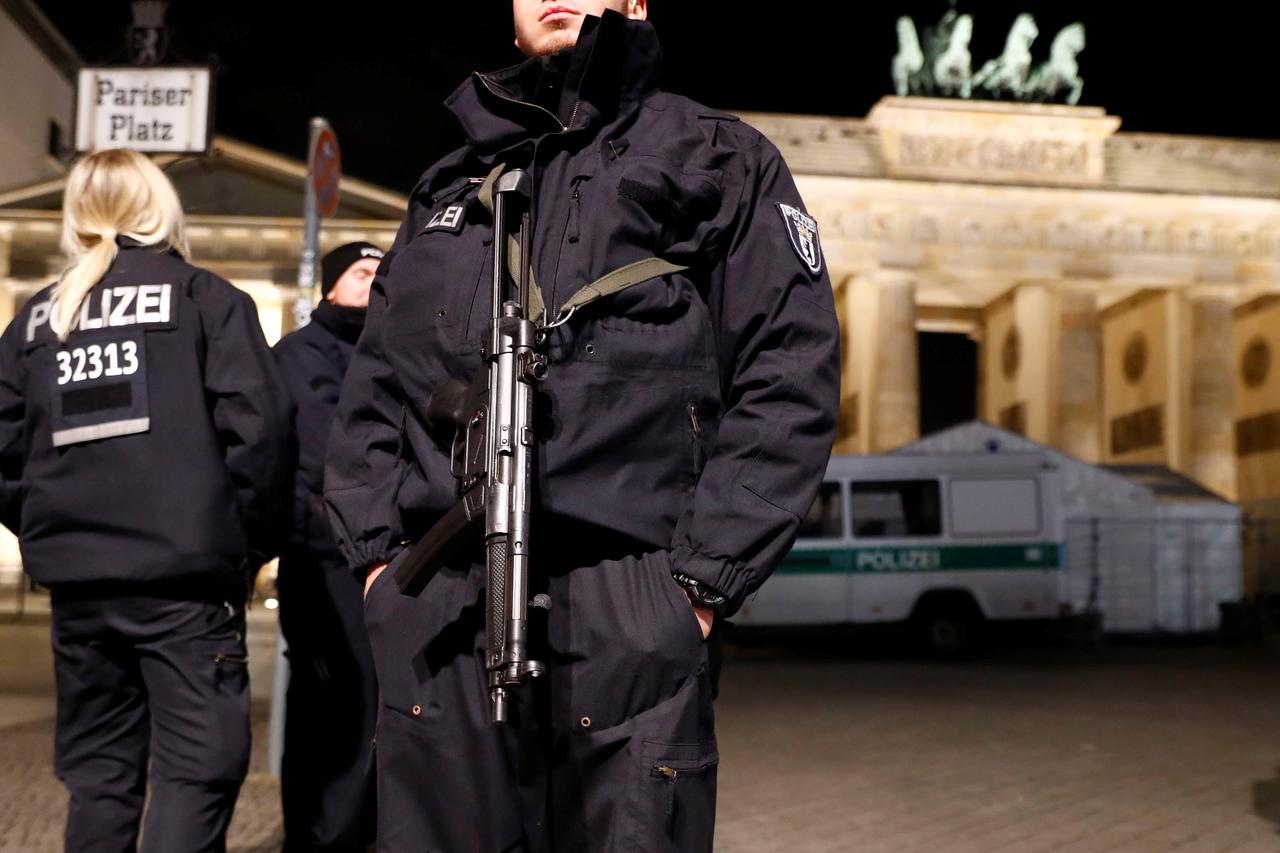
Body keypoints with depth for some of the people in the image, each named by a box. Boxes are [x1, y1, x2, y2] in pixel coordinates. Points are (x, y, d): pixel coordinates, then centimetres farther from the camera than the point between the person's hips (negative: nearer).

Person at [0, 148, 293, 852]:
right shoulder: (203, 296, 0)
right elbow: (256, 421, -11)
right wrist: (250, 540, -1)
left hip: (76, 583, 5)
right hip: (184, 579, -5)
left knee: (97, 771, 15)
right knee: (197, 766, -2)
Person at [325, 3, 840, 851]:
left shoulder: (720, 160, 11)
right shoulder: (449, 186, 24)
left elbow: (791, 376, 0)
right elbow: (374, 382, 22)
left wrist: (705, 576, -9)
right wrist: (376, 549, 8)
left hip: (628, 613, -3)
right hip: (435, 614, 4)